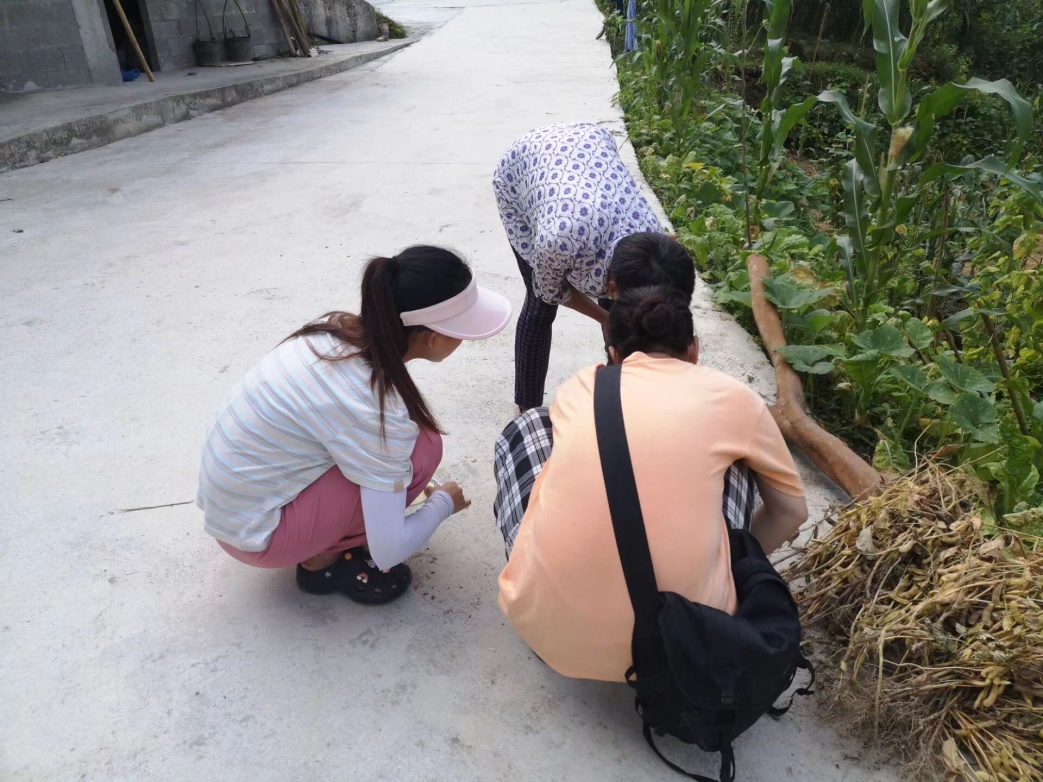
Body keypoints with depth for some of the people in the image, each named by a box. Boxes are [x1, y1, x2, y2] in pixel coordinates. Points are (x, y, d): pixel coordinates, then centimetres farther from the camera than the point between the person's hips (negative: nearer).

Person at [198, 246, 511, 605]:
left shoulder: (340, 329, -7)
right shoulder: (377, 408, -29)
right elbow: (389, 550, -23)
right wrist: (444, 502, -5)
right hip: (253, 532, -8)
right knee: (420, 448, -17)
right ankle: (323, 559, -1)